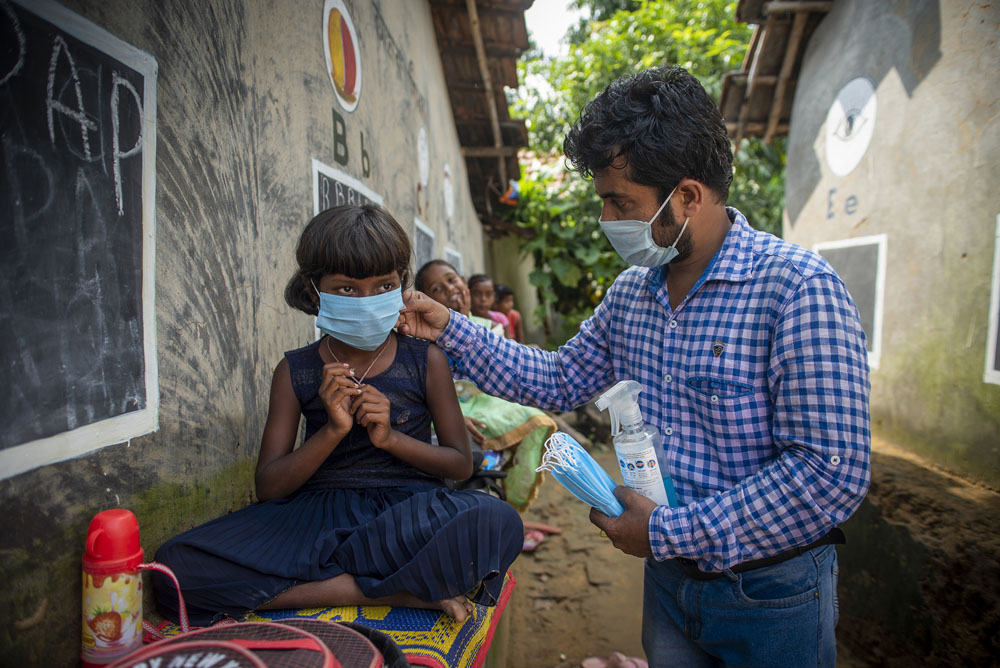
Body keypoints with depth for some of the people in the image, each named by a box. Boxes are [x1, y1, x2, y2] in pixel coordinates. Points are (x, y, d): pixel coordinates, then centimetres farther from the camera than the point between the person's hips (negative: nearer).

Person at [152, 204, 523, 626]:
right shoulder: (295, 371, 6)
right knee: (177, 565, -23)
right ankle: (404, 593, -21)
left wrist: (391, 437, -11)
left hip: (408, 510, -2)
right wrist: (332, 431, -15)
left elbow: (461, 464, 6)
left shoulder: (426, 361, 4)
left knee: (497, 522, -34)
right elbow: (268, 487, 2)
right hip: (316, 511, 3)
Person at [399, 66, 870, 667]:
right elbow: (560, 380, 10)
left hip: (771, 594, -5)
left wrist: (668, 532, -21)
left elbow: (831, 473, -25)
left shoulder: (796, 288, -22)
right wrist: (451, 330, 3)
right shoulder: (631, 292, 0)